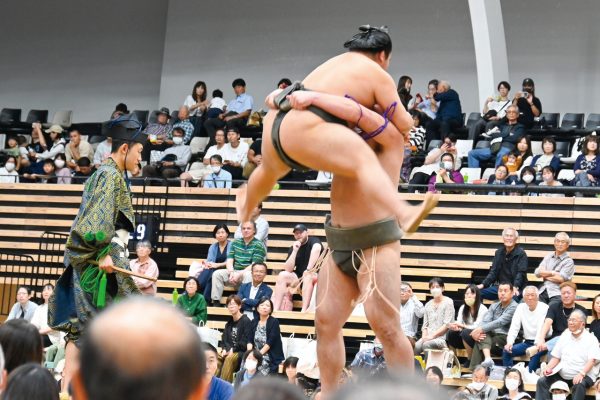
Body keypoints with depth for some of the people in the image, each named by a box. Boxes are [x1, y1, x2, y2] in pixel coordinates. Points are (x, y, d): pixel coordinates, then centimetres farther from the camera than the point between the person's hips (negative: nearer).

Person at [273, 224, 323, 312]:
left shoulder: (313, 241, -8)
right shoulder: (293, 248, 6)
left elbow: (316, 249, -35)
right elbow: (288, 269, -5)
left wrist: (308, 270, -39)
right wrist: (295, 251, -15)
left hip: (316, 275, -5)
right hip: (299, 277, 5)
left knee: (308, 276, -36)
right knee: (282, 275, -17)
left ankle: (304, 310, -45)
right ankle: (276, 309, -26)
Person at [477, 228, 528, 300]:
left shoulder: (521, 253, -4)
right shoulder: (499, 253, 13)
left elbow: (520, 273, -14)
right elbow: (493, 272, 10)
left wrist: (515, 287, -31)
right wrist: (483, 284, -6)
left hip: (516, 289, -5)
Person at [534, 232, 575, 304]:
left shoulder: (568, 261, 2)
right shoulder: (548, 256, 17)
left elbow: (561, 279, -9)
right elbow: (537, 273, 6)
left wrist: (545, 274, 1)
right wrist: (553, 273, -4)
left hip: (557, 294, -4)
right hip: (543, 291, 4)